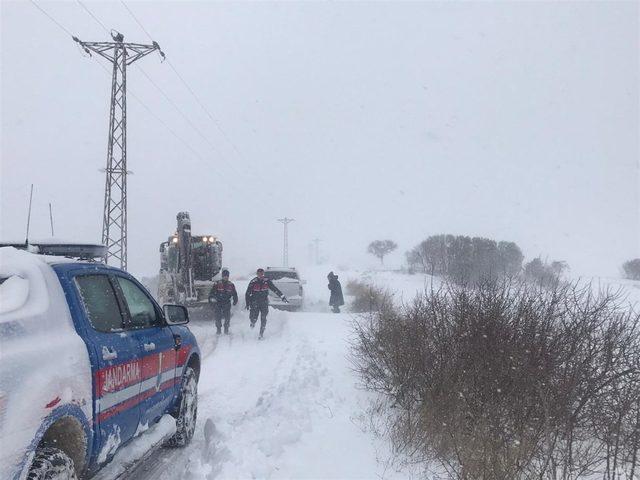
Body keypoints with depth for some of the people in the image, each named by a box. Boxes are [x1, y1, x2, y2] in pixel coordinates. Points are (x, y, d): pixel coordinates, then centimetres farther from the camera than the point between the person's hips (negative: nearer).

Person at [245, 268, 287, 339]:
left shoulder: (267, 281, -2)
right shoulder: (253, 282, -6)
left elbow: (275, 289, 3)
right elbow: (247, 294, 0)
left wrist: (283, 297, -2)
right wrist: (247, 304, -5)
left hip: (264, 303, 1)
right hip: (254, 303, -1)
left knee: (263, 319, -7)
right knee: (253, 318, -6)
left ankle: (261, 334, 4)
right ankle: (253, 323, 32)